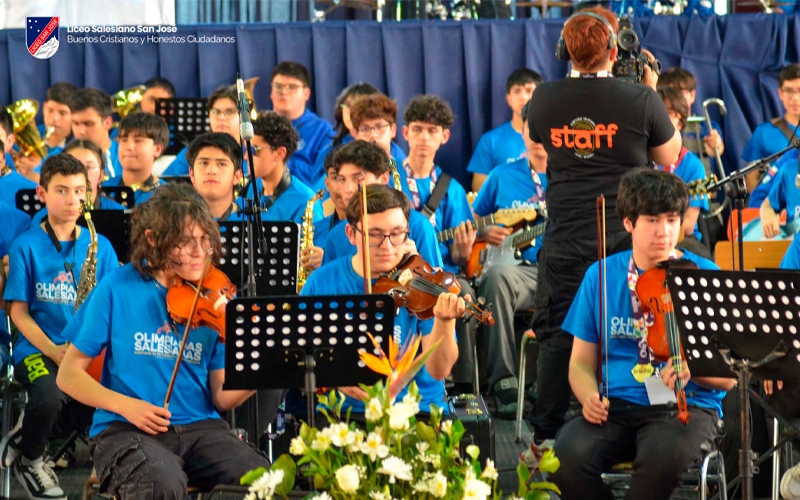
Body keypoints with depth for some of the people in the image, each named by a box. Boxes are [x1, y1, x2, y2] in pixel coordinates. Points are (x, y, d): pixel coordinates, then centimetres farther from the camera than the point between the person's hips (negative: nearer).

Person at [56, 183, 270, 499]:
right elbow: (69, 375, 2)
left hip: (200, 426, 3)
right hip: (127, 429, -3)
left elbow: (221, 398, 5)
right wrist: (127, 405, -14)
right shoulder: (119, 289, -3)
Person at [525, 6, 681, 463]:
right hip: (630, 238, -2)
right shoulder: (640, 99, -11)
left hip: (566, 242, 2)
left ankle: (545, 438, 15)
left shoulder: (544, 100, -4)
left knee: (559, 335, 10)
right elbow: (669, 157, 5)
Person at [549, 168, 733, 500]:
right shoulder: (601, 276, 8)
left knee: (662, 457, -37)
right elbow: (582, 362, 14)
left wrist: (692, 368, -21)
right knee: (568, 458, -29)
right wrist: (590, 396, -8)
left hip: (687, 406, -2)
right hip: (617, 406, 2)